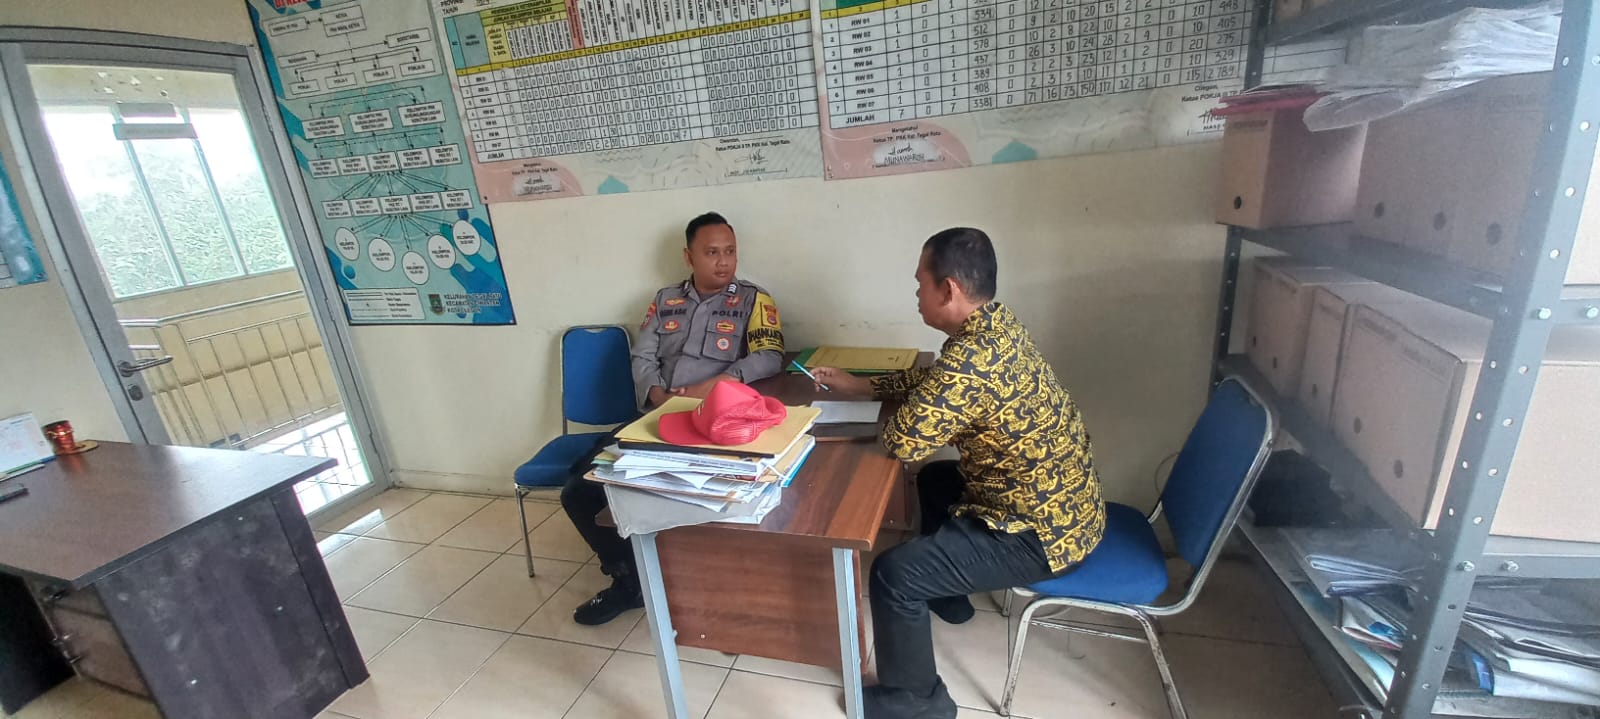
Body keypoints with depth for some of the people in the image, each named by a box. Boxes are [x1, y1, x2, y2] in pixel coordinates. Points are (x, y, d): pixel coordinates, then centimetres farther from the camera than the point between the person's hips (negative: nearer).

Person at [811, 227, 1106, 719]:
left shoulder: (973, 358, -31)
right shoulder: (996, 326, 1)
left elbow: (903, 442, -27)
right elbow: (933, 381, 16)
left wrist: (917, 417, -5)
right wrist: (861, 386, 12)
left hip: (1043, 532, -10)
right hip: (1064, 500, 10)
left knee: (894, 574, -13)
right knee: (935, 479, 28)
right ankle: (947, 594, 46)